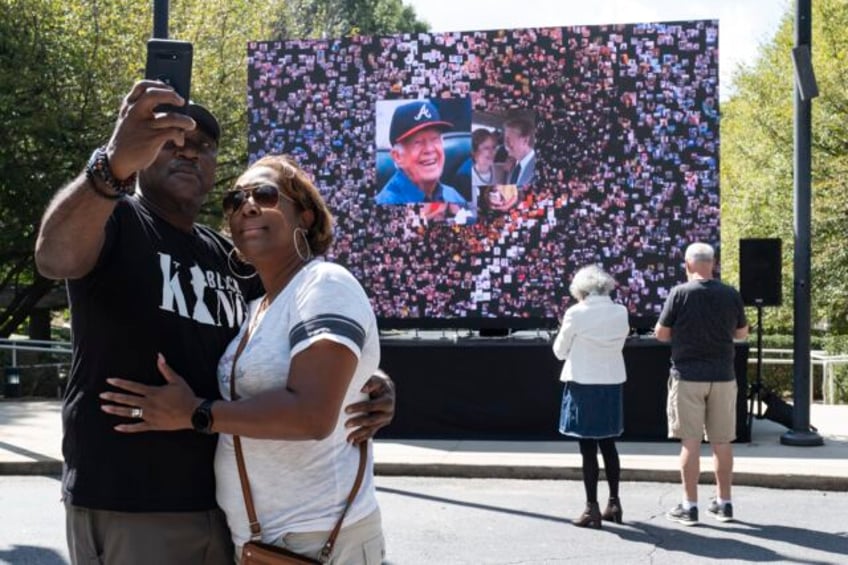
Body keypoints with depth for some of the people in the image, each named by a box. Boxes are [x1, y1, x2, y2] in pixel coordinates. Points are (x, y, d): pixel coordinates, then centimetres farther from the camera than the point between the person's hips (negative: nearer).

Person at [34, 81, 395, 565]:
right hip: (127, 508, -6)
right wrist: (115, 163, -45)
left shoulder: (228, 258, 14)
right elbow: (54, 258, -27)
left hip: (224, 503, 7)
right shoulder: (115, 219, -5)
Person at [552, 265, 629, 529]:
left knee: (588, 448, 1)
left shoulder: (576, 313, -13)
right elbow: (619, 343, 10)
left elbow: (560, 351, -4)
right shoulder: (620, 312, 0)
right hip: (612, 383, 5)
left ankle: (592, 509, 4)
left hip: (583, 384, -5)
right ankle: (614, 503, 22)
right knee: (608, 444, 16)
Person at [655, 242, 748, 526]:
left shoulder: (680, 293, -10)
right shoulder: (731, 295, 0)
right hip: (722, 376, 3)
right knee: (722, 441, 11)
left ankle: (689, 506, 4)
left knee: (690, 442, 1)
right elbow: (742, 333, 12)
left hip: (688, 376, -3)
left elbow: (661, 334, -4)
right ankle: (724, 503, 19)